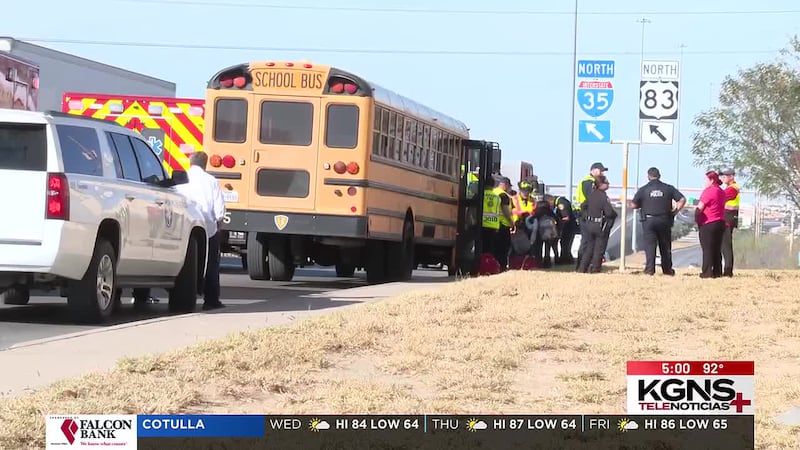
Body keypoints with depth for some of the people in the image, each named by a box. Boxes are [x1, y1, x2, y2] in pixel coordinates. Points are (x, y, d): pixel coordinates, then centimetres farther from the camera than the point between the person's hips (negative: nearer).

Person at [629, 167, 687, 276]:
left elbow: (633, 205, -3)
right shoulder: (668, 188, 2)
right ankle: (667, 269, 17)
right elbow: (682, 200, -2)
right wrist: (675, 211, 5)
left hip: (648, 221, -2)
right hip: (664, 221, 2)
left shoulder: (643, 189, -2)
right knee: (665, 246, 12)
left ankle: (649, 269, -6)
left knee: (649, 245, 1)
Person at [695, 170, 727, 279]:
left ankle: (707, 272, -5)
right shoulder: (721, 192, 12)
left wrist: (696, 219, 0)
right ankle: (717, 272, 12)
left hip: (708, 224, -8)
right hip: (720, 222, 8)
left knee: (707, 249, -3)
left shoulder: (708, 191, -14)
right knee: (717, 249, 11)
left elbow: (700, 208, -14)